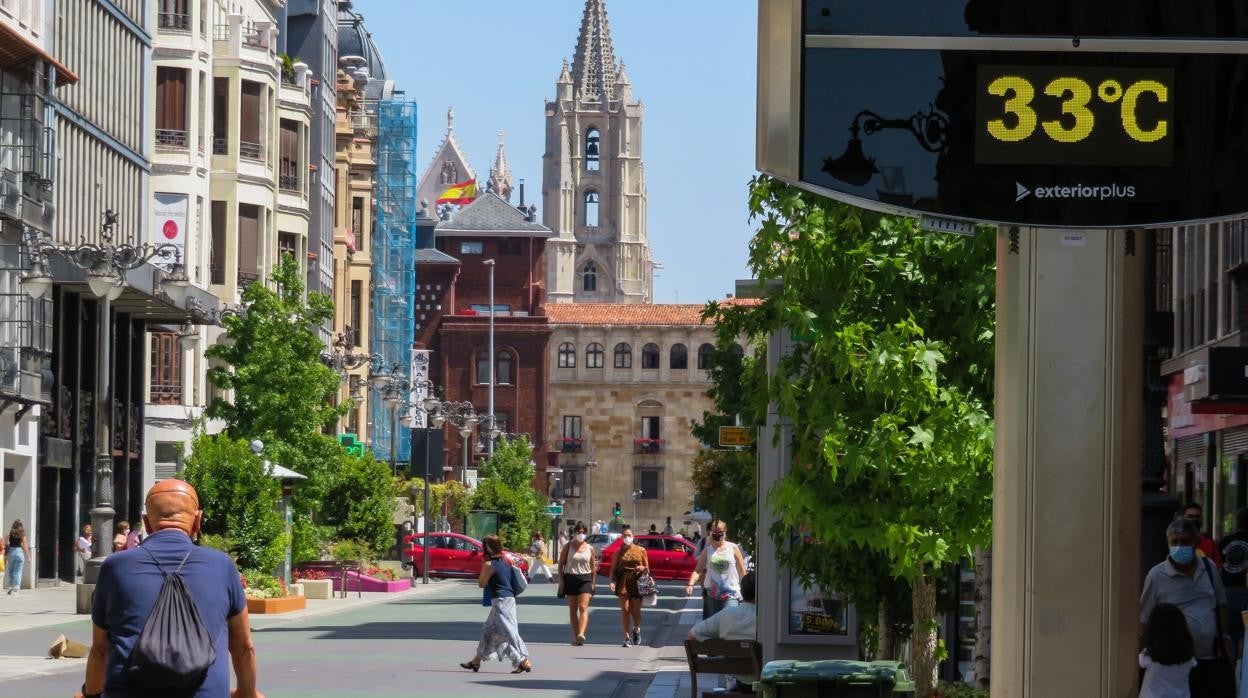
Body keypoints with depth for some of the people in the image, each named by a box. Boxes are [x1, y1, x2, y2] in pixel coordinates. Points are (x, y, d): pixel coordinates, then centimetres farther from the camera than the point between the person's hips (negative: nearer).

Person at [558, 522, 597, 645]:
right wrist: (561, 580, -3)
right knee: (573, 610, 7)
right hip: (570, 579, 1)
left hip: (585, 580, -1)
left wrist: (593, 583, 4)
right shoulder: (568, 547, 4)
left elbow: (593, 567, 10)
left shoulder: (590, 549, 6)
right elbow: (561, 564, 6)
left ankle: (581, 635, -29)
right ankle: (575, 636, 14)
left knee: (583, 608, -15)